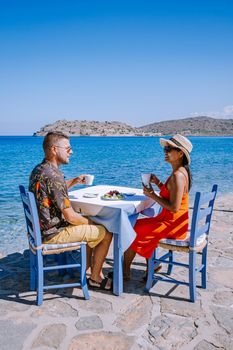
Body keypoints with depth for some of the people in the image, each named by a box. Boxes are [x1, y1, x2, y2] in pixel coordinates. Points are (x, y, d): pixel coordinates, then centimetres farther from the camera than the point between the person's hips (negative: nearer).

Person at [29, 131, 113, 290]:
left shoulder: (38, 169, 4)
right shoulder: (53, 175, -26)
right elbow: (70, 216, -24)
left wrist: (74, 181, 11)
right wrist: (90, 222, -5)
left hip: (41, 227, 10)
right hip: (53, 233, -10)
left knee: (91, 226, 25)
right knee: (106, 233, -1)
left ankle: (87, 267, 32)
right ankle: (95, 278, 15)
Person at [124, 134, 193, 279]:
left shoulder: (178, 176, -24)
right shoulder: (181, 171, 7)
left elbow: (174, 207, -28)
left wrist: (153, 195, -19)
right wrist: (158, 183, 3)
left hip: (172, 225, -10)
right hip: (172, 221, 10)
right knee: (138, 224, 20)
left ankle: (125, 271, 16)